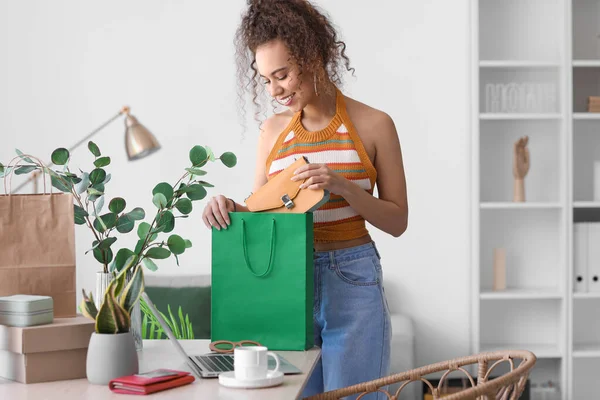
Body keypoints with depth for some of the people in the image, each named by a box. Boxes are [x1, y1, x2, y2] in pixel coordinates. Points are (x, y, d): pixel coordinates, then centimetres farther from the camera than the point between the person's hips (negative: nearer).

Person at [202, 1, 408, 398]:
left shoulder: (373, 125, -3)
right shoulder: (273, 131, 8)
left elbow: (397, 221, -2)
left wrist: (342, 186, -18)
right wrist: (230, 208, -11)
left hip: (352, 286, -3)